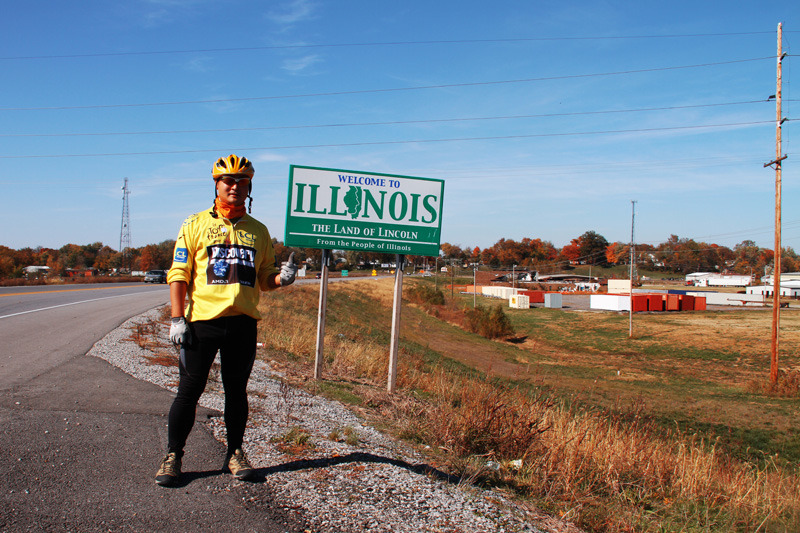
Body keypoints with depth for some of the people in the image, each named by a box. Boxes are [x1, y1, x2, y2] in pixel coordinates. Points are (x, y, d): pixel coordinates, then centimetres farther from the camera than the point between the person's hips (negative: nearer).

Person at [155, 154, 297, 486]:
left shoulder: (258, 231, 13)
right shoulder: (195, 225, 5)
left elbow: (264, 278, 17)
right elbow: (178, 274, 1)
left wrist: (282, 277, -6)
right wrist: (177, 318, -7)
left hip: (243, 322, 2)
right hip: (203, 320, -2)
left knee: (236, 390, 10)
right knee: (189, 390, 1)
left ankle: (235, 453, 22)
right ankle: (172, 456, 14)